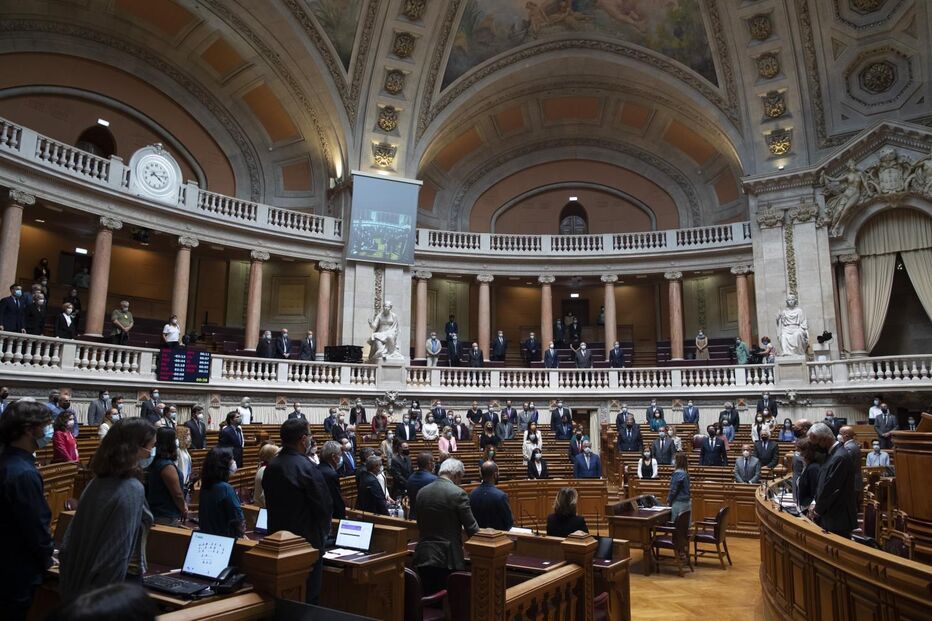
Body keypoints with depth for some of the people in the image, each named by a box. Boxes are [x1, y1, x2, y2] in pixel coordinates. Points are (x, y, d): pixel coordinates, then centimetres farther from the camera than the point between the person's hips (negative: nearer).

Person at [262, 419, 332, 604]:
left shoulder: (271, 466, 1)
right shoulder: (307, 468, -21)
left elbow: (270, 502, 10)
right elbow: (324, 506, -18)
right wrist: (323, 532, 2)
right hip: (307, 539, -7)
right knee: (308, 595, 6)